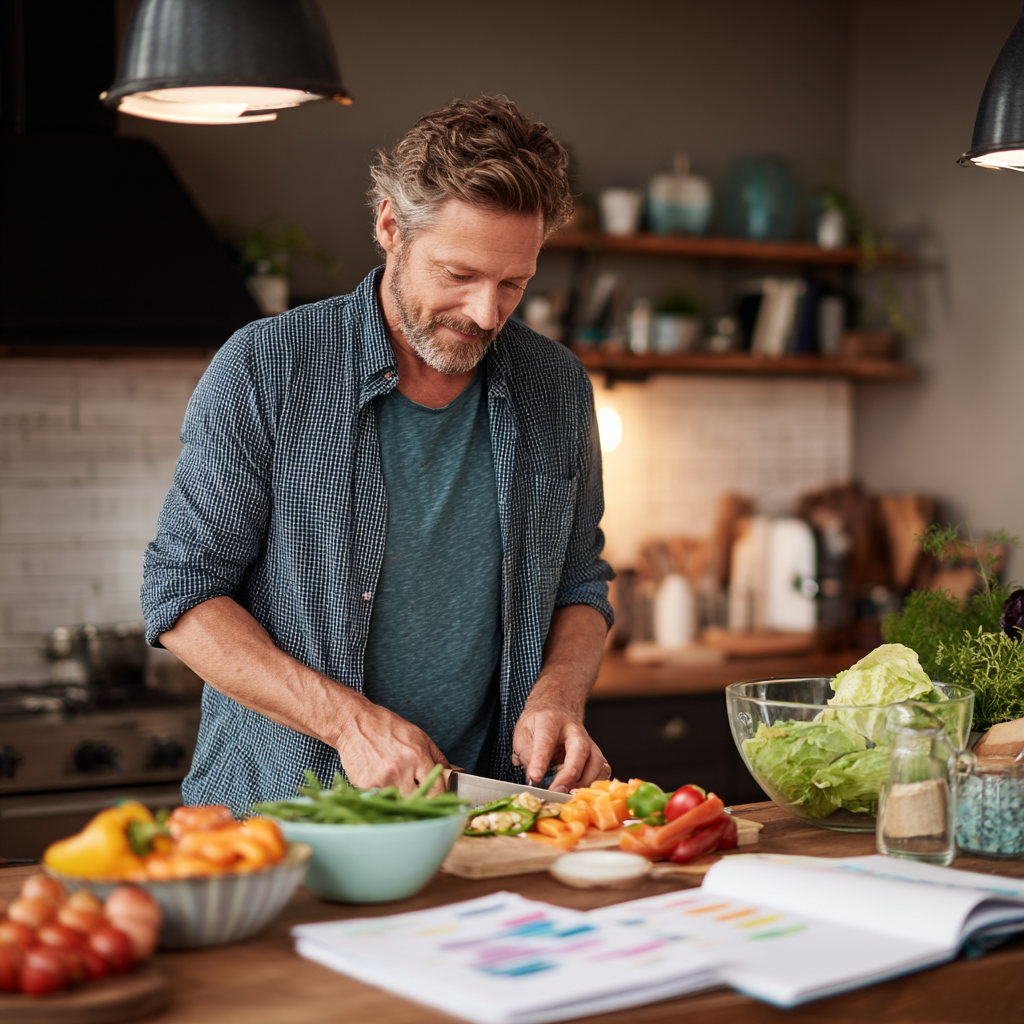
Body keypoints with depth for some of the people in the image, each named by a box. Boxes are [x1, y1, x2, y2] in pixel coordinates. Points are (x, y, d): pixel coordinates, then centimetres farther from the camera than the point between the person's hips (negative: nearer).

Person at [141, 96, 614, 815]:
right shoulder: (264, 369, -5)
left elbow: (580, 585, 17)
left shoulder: (558, 387, 7)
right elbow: (183, 594, -4)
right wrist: (350, 720, -15)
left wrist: (558, 695, -4)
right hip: (273, 813, -2)